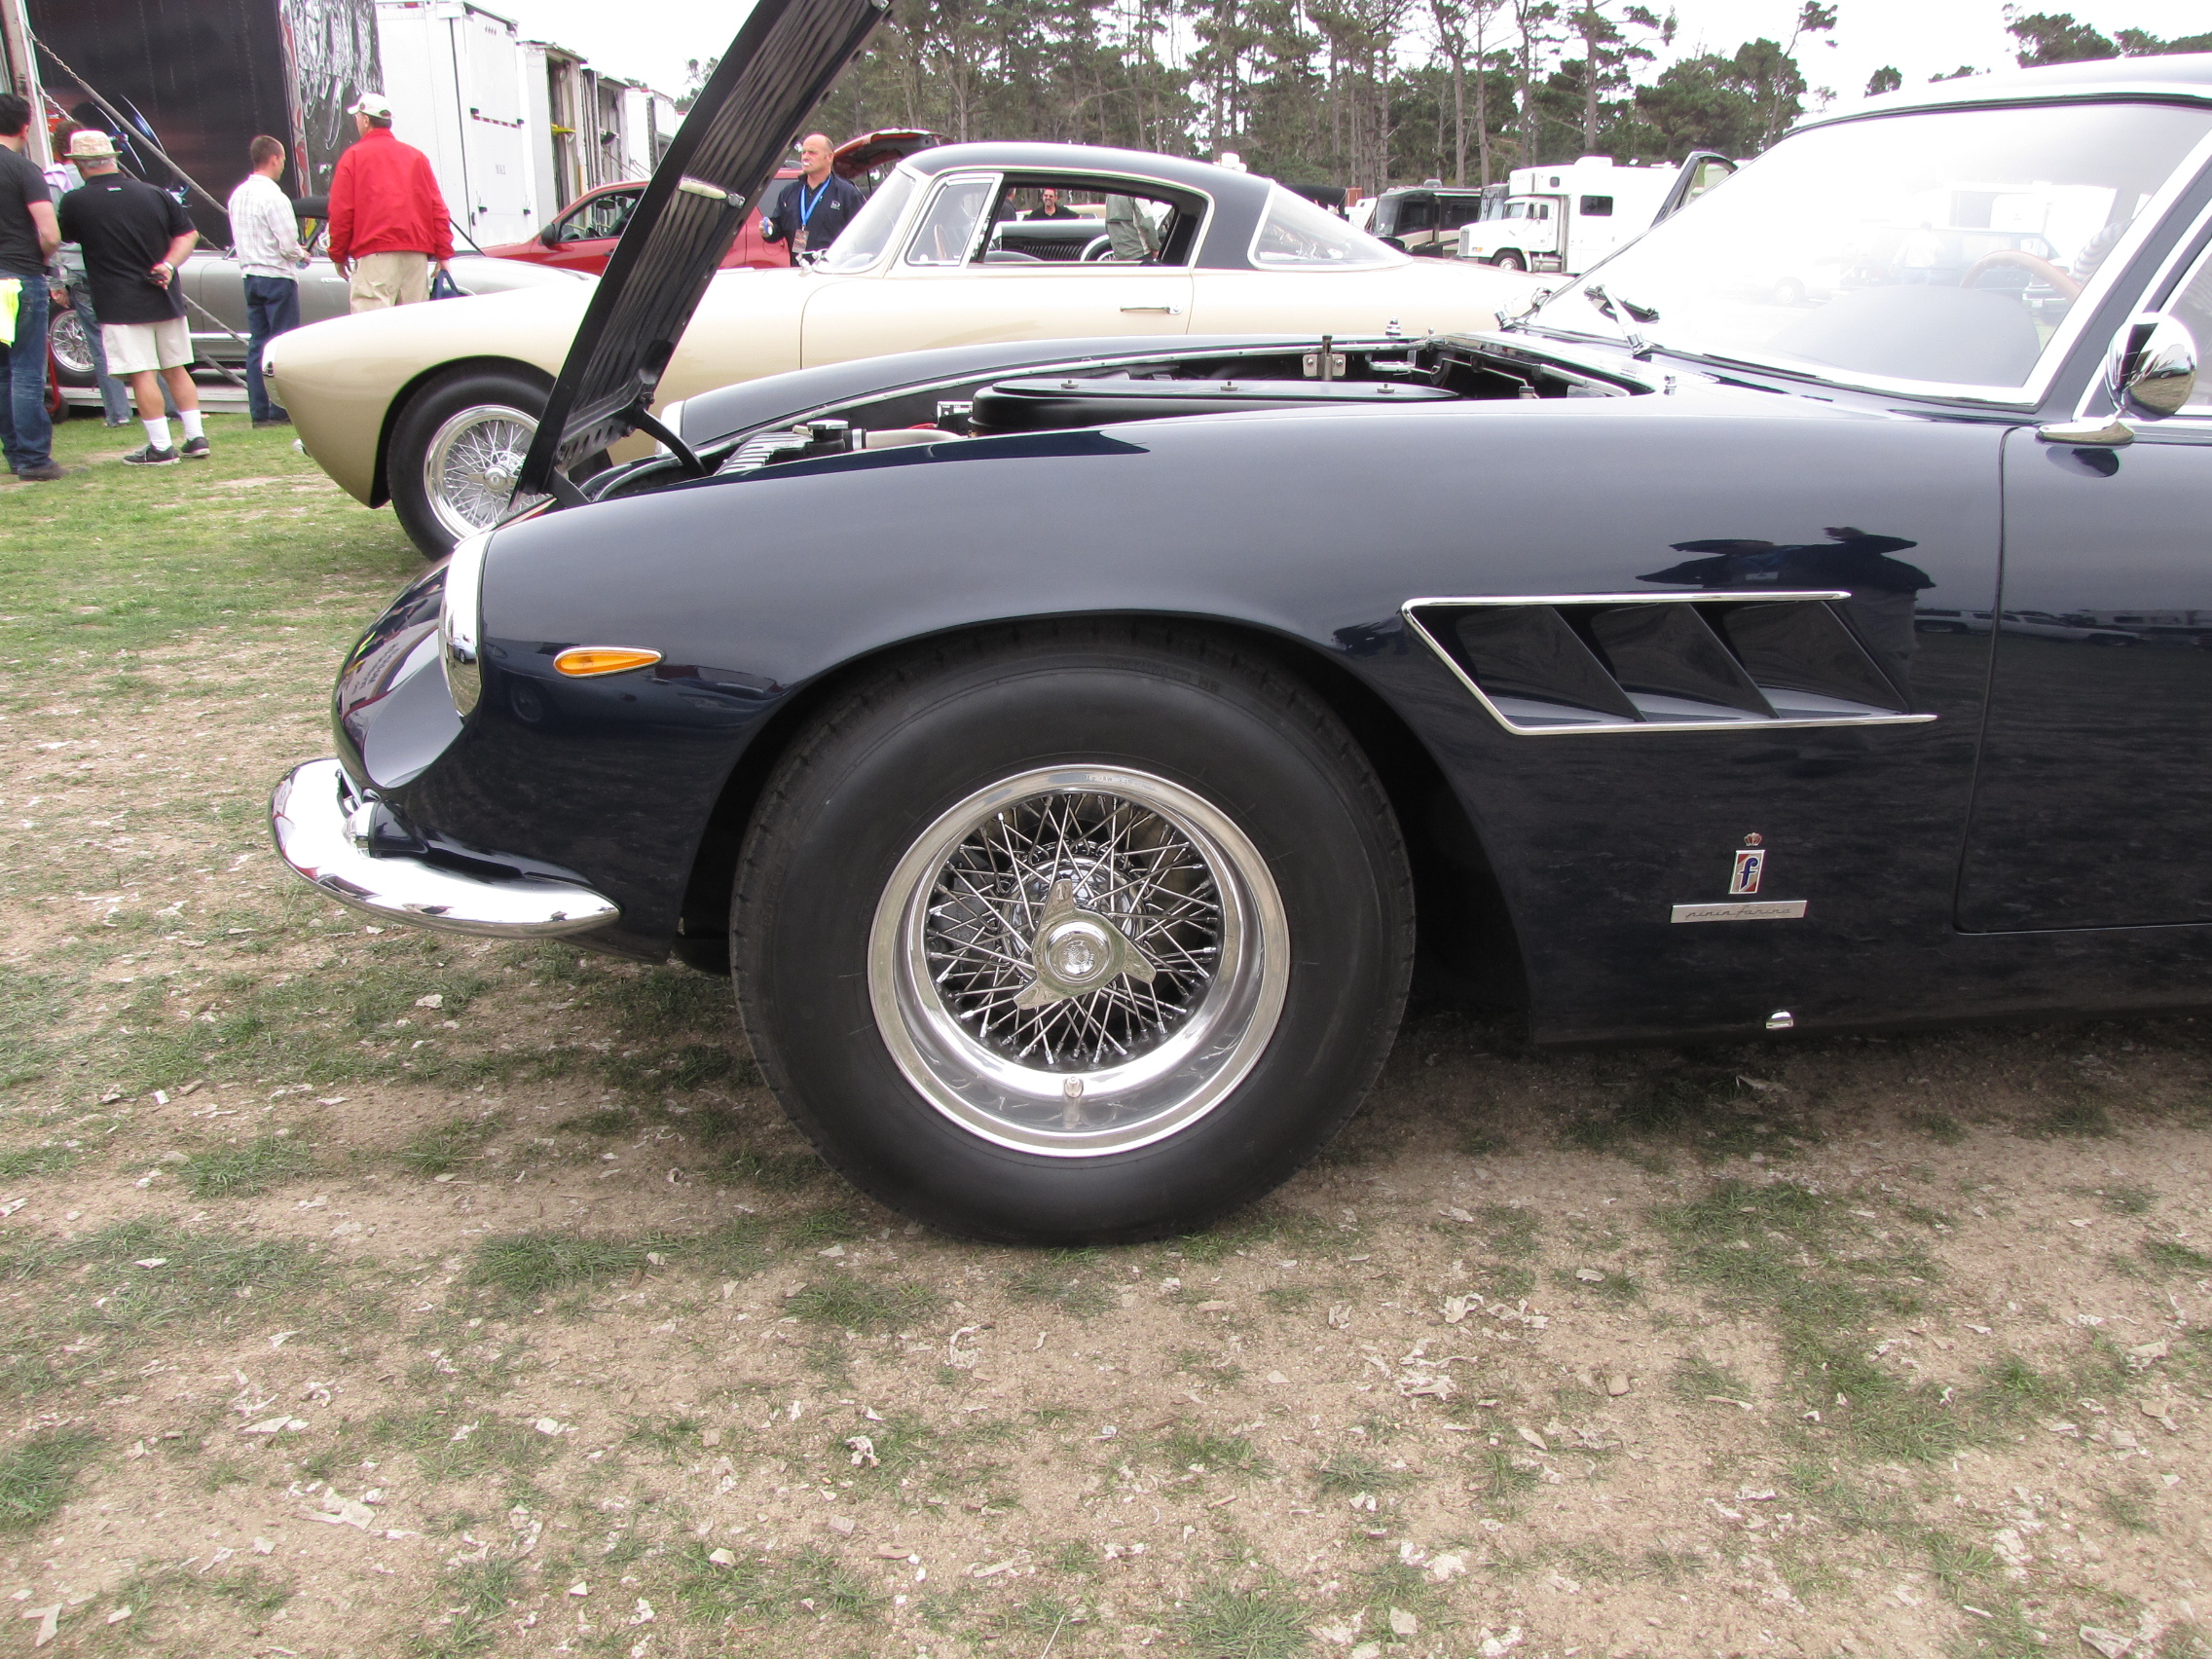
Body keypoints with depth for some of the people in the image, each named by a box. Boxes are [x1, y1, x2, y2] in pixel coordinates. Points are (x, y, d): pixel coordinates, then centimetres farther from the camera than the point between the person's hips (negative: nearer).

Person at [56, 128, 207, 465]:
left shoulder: (76, 202, -6)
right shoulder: (154, 194, 4)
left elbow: (60, 238, 6)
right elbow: (188, 233, 5)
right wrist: (169, 264, -2)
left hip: (121, 306, -4)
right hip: (165, 299, 4)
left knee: (142, 375, -3)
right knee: (176, 369, 12)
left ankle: (161, 447, -4)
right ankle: (196, 438, 11)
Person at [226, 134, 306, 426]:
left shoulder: (238, 195, 10)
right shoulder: (274, 197, -15)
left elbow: (239, 239, 16)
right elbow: (288, 245, -19)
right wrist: (301, 254, 4)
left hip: (250, 277, 8)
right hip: (277, 276, -8)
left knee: (257, 344, 8)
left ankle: (259, 411, 9)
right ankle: (281, 410, -4)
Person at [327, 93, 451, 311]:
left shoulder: (354, 156, 3)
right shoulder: (417, 156, 15)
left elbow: (341, 211, -2)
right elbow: (437, 208, 9)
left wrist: (338, 255, 6)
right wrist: (443, 252, 10)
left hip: (375, 255, -5)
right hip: (417, 253, 5)